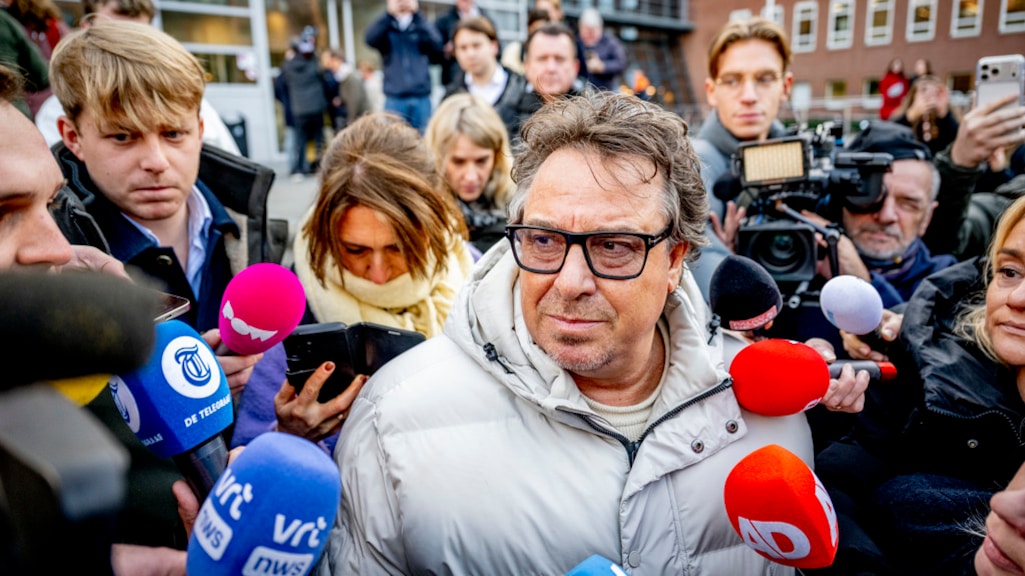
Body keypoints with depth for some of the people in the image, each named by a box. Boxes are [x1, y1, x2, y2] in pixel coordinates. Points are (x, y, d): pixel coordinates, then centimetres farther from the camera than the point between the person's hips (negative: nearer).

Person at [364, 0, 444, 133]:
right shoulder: (385, 29, 9)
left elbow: (436, 45, -9)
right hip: (394, 98, -1)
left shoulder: (423, 26, 11)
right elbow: (370, 39, -12)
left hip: (422, 97, 1)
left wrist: (417, 14, -10)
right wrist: (389, 14, -13)